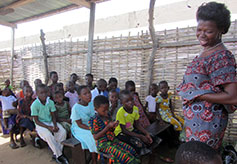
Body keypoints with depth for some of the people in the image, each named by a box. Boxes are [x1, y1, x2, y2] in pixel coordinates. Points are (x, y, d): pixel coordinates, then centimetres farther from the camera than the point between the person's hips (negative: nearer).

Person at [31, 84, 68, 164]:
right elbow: (36, 121, -12)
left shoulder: (50, 102, -2)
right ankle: (59, 155, -15)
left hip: (51, 122, 4)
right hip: (40, 124, -4)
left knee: (63, 132, -21)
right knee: (48, 135, -33)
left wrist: (55, 125, -16)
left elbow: (53, 116, 3)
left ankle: (56, 154, -5)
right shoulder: (35, 105, -13)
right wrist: (48, 127, -22)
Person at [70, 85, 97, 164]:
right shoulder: (76, 108, -21)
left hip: (92, 126, 5)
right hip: (79, 129, -5)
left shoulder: (92, 103, -5)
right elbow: (80, 124, -17)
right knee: (93, 137, -26)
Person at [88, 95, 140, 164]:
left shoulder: (107, 116, 6)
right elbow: (96, 137, -19)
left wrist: (113, 126, -8)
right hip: (103, 144, -7)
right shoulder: (94, 120, -17)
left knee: (131, 150, -7)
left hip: (113, 140, 7)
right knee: (124, 155, -24)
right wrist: (108, 126, -23)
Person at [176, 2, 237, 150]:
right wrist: (185, 91, 3)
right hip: (194, 120, 9)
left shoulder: (221, 56, -17)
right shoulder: (205, 54, 10)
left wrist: (196, 95, -18)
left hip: (206, 123, -9)